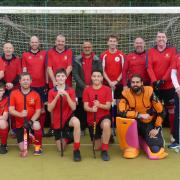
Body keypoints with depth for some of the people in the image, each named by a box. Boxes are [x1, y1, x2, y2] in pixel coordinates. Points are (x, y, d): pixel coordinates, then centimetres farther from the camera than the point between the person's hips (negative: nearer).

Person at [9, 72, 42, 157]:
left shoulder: (35, 94, -8)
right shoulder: (13, 93, -7)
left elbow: (38, 111, -9)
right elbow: (11, 110, -10)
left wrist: (31, 121, -26)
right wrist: (20, 114, -29)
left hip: (32, 120, -1)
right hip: (20, 123, 1)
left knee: (37, 126, -39)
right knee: (23, 151, -2)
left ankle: (38, 147, -11)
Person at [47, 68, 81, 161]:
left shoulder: (71, 90, -5)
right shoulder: (51, 92, -3)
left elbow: (73, 108, -12)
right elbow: (49, 109, -11)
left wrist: (66, 95, -24)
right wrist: (57, 96, -23)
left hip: (68, 116, -1)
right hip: (57, 120, 2)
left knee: (76, 122, -40)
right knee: (61, 149, 5)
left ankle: (76, 150, -26)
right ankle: (65, 137, 42)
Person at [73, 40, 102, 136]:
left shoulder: (97, 60, 7)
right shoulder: (77, 60, 5)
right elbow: (75, 74, -2)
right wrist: (84, 86, -10)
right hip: (81, 89, 0)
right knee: (80, 110, 3)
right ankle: (81, 128, 11)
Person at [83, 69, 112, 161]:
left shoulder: (107, 89, -5)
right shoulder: (87, 90, -2)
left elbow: (108, 106, -10)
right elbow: (85, 107, -7)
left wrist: (99, 105, -30)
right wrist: (92, 109, -29)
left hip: (104, 116, -2)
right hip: (91, 119, 2)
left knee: (106, 125, -42)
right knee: (97, 147, 7)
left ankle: (105, 151, -23)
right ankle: (105, 138, 45)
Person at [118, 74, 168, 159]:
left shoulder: (149, 91, -17)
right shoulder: (126, 93, -15)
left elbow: (160, 111, -11)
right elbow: (122, 112, -25)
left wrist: (157, 128, -12)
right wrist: (139, 115, -27)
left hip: (150, 123, 0)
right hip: (135, 124, 0)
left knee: (155, 149, -17)